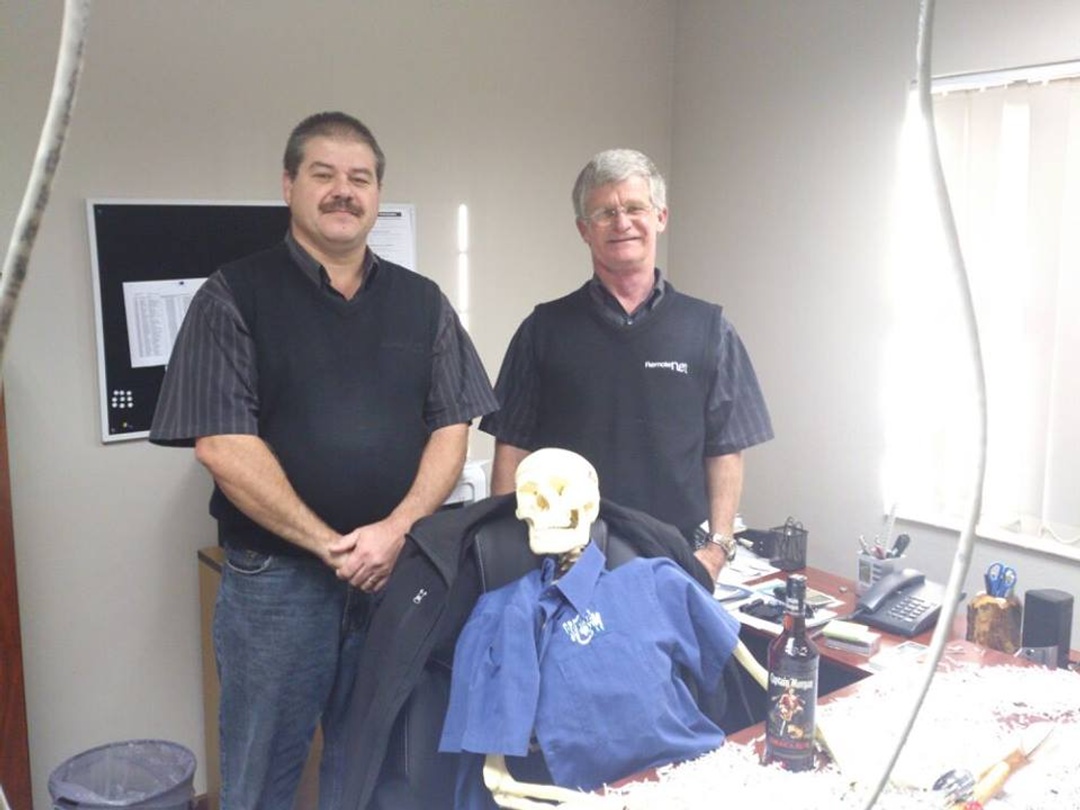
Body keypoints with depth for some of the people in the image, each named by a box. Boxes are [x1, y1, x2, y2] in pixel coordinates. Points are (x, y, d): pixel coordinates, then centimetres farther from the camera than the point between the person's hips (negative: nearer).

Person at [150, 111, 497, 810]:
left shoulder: (421, 302, 8)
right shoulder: (235, 297, -2)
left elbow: (452, 428, 4)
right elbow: (221, 443, -10)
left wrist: (397, 528, -12)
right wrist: (329, 544, -13)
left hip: (399, 569, 3)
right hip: (274, 575, -2)